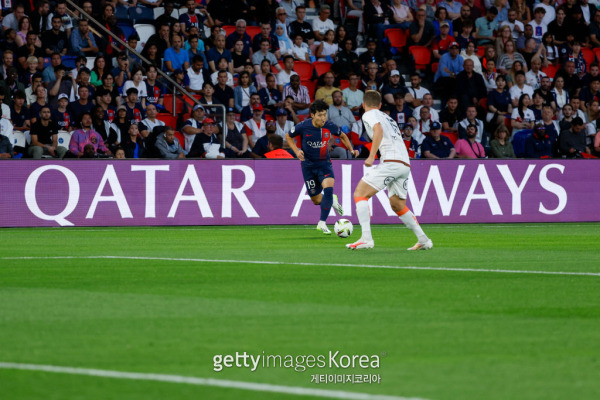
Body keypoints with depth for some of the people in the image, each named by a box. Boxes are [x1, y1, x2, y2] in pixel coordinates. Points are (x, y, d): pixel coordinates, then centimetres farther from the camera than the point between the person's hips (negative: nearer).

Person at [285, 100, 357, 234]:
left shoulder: (330, 127, -12)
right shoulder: (303, 126, -17)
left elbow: (342, 136, 11)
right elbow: (288, 137, 2)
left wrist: (351, 149, -1)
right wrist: (297, 151, -12)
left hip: (324, 163, 0)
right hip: (308, 165, 0)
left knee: (328, 189, -26)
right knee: (316, 200, 3)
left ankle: (322, 223, -13)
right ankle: (332, 200, 40)